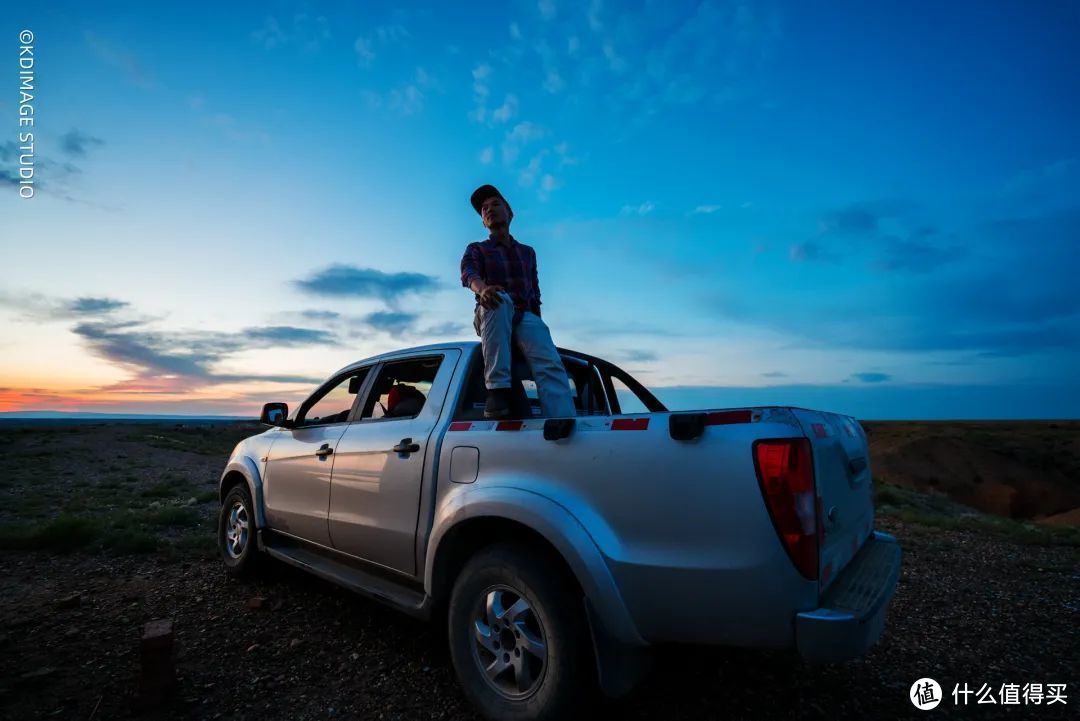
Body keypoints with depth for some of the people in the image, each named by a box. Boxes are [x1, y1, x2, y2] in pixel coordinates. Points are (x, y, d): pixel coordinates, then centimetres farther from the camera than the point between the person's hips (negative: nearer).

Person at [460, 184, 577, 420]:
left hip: (525, 317, 2)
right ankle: (498, 388, -44)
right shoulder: (476, 249, 14)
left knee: (550, 364, -30)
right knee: (499, 300, -39)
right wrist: (482, 289, -34)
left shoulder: (527, 252, 25)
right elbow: (468, 274, -9)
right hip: (492, 317, -2)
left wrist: (537, 324, 8)